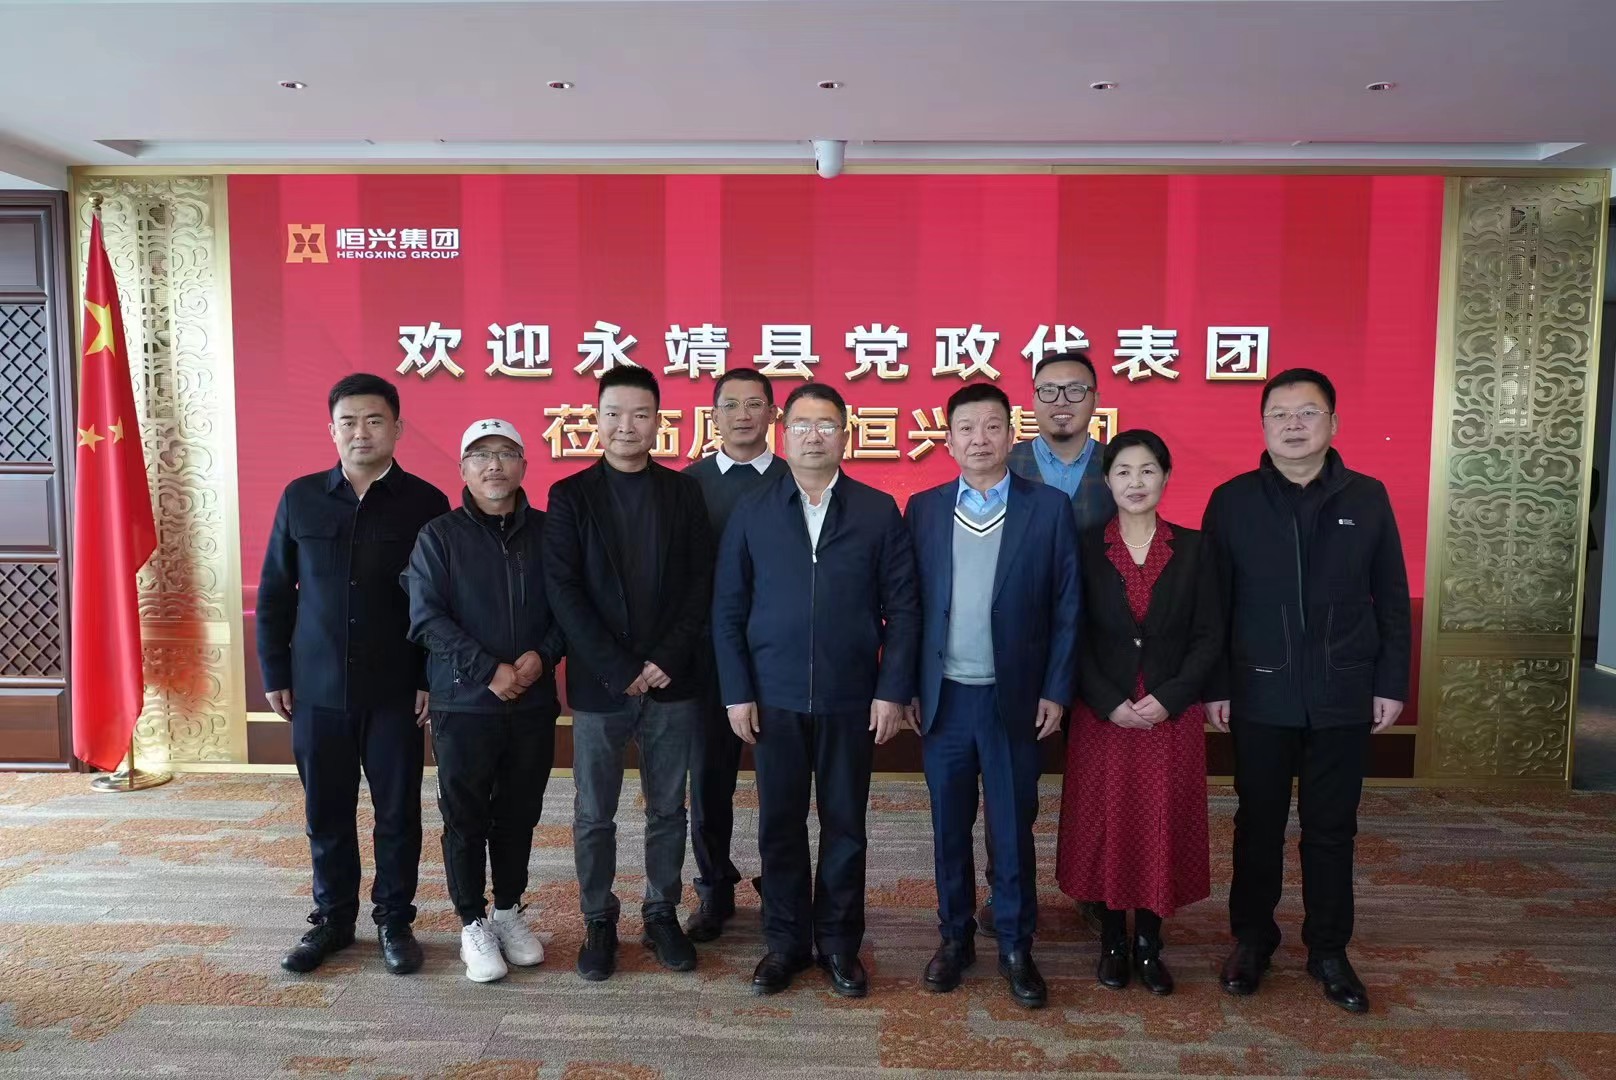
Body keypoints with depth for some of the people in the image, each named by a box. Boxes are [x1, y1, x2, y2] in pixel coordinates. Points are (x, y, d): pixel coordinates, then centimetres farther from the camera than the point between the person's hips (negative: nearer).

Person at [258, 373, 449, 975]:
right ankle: (332, 919, 29)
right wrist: (274, 673, 5)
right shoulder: (300, 497, 4)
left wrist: (432, 678, -6)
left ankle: (395, 921, 24)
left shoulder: (425, 503, -4)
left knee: (398, 813, 7)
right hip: (317, 689, 2)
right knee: (326, 813, 12)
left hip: (395, 691, -2)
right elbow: (274, 591, 8)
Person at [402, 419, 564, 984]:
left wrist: (543, 655, -13)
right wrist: (487, 669, -17)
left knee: (519, 814, 13)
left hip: (534, 703, 2)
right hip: (464, 704, -2)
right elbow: (427, 618, -9)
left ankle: (509, 911, 31)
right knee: (465, 818, 8)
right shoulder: (438, 536, -3)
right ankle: (473, 924, 24)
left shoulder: (546, 531, 4)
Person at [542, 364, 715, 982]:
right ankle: (598, 922, 27)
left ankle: (662, 915, 29)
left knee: (668, 810, 12)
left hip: (673, 681, 1)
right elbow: (562, 590, -7)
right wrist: (620, 669, -13)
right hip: (599, 684, -1)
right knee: (594, 816, 10)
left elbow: (700, 584, 1)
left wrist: (668, 659, -11)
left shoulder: (683, 492, 5)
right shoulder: (570, 496, 0)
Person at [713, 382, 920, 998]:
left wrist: (892, 691, -7)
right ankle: (785, 941, 27)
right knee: (780, 825, 10)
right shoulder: (751, 513, 4)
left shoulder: (879, 512, 2)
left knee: (844, 825, 10)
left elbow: (901, 608, 0)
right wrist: (737, 693, -3)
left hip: (851, 700, 0)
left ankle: (839, 943, 27)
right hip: (774, 700, 1)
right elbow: (727, 611, 3)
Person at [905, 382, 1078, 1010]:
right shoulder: (923, 509, 3)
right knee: (949, 827, 13)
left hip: (1014, 698, -1)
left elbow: (1067, 608, -1)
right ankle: (955, 937, 30)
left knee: (1013, 829, 9)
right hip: (943, 697, 2)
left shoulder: (1049, 508, -2)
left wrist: (1055, 691, -5)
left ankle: (1016, 947, 26)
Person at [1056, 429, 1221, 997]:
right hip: (1102, 714, 0)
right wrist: (1110, 703, -12)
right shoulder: (1085, 547, -1)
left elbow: (1209, 636, 1)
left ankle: (1150, 941, 24)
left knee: (1164, 825, 7)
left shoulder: (1192, 547, 2)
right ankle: (1113, 938, 24)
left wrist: (1168, 697, -11)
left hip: (1173, 714, 1)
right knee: (1104, 824, 7)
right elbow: (1073, 637, -3)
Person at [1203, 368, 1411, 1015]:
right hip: (1260, 695, -1)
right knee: (1258, 823, 11)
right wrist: (1215, 687, -3)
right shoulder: (1232, 501, -3)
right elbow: (1213, 603, -1)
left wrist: (1391, 683, 2)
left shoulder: (1367, 498, 1)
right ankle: (1251, 938, 27)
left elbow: (1391, 599, 5)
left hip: (1343, 696, 1)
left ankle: (1328, 949, 27)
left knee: (1331, 828, 12)